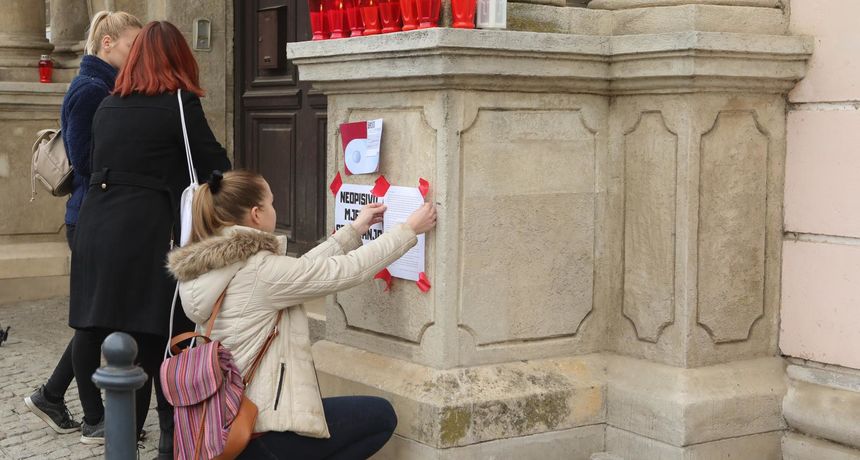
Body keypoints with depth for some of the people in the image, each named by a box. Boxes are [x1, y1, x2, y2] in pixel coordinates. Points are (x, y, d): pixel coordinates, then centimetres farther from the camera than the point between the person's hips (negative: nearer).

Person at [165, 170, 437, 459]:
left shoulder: (203, 268, 6)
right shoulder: (260, 271, -20)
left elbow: (301, 271, 14)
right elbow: (348, 271, -11)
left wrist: (355, 230, 20)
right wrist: (409, 229, 1)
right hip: (261, 432, -9)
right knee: (381, 416, 11)